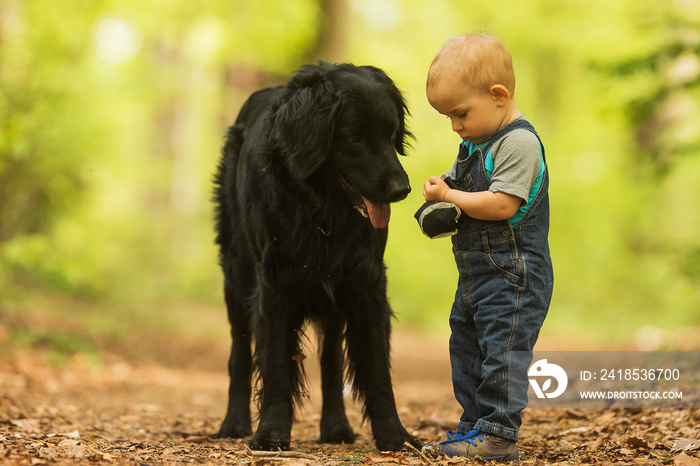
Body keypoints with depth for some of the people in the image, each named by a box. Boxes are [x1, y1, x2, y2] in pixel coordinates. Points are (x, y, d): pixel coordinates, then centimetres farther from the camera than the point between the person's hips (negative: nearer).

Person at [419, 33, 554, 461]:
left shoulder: (519, 142, -18)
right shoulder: (476, 142, 12)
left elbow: (501, 204, -25)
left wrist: (449, 196, -15)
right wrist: (441, 205, 1)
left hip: (513, 276, -10)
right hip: (477, 274, 10)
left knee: (502, 349, -8)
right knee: (467, 348, 15)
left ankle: (500, 436, -2)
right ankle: (475, 428, 24)